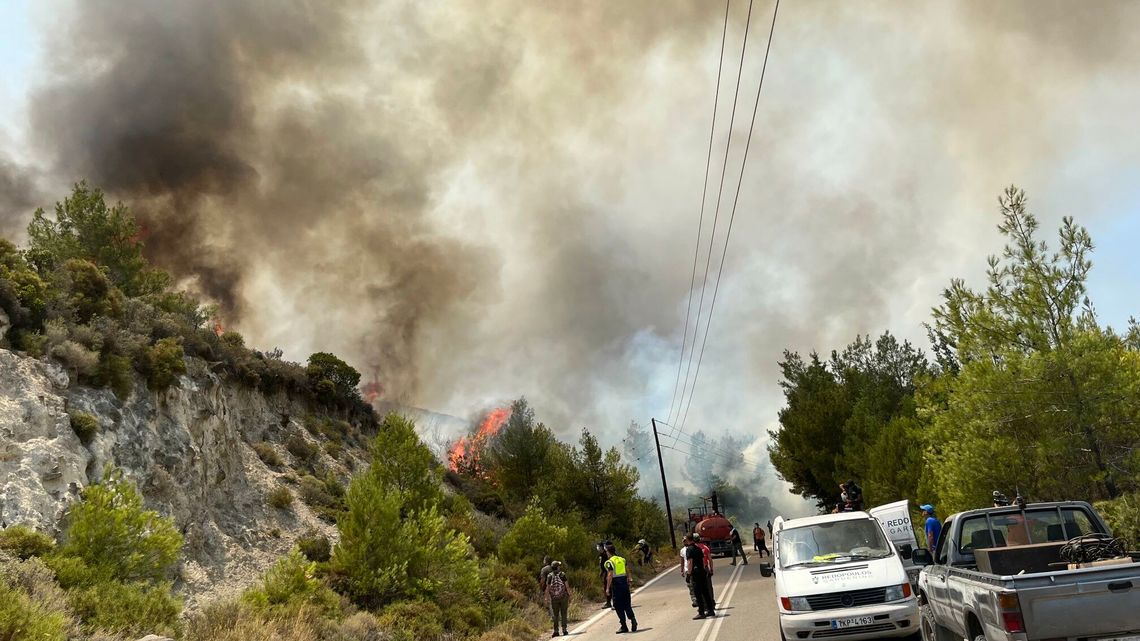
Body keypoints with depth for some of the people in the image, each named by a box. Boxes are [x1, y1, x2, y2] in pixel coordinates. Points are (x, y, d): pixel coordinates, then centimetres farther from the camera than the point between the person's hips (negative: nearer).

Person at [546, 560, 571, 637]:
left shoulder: (549, 576, -3)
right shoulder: (562, 574, -6)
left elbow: (548, 588, -4)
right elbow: (567, 586, -7)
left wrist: (547, 597, 4)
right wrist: (569, 595, 0)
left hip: (554, 598, 1)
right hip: (563, 597, -1)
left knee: (555, 615, 8)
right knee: (563, 614, 6)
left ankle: (556, 631, 7)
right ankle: (564, 630, 3)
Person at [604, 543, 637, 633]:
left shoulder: (609, 562, -9)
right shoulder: (622, 560, 11)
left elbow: (610, 575, -16)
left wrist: (607, 588, -14)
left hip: (616, 585, -6)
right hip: (624, 583, 6)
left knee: (619, 606, 3)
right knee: (627, 605, 13)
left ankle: (624, 626, 5)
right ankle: (632, 618, -9)